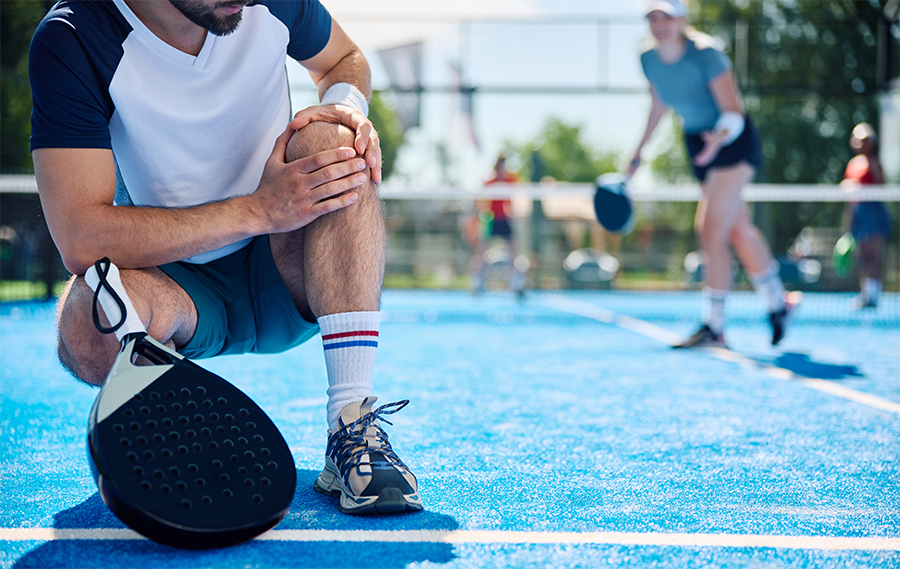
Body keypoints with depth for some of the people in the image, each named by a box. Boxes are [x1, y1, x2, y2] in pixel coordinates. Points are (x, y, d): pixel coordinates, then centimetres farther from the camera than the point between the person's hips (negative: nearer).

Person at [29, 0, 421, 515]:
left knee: (333, 143, -27)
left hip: (281, 278, 3)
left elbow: (346, 60, 12)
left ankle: (354, 425, -27)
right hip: (176, 278, -3)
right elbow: (81, 240, -29)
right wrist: (260, 209, -33)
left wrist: (346, 106, -14)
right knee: (96, 320, -37)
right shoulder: (69, 42, -22)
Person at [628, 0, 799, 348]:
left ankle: (713, 327, -9)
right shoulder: (649, 59, -5)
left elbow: (734, 113, -25)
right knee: (737, 231, 14)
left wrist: (719, 137, -45)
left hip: (732, 141, -7)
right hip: (696, 143, 7)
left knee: (710, 231, -15)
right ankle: (778, 303, 32)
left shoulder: (704, 54, -23)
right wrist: (640, 149, 18)